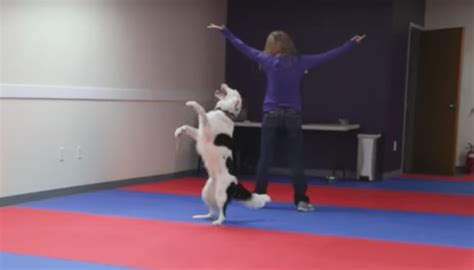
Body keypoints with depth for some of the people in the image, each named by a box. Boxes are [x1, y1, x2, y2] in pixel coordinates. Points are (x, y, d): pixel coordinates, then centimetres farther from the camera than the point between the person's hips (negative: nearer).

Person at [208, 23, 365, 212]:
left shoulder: (268, 60, -2)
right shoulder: (301, 61, 0)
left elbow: (243, 48, 4)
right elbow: (329, 55, 4)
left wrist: (224, 31, 12)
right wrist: (352, 43, 13)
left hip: (272, 114, 0)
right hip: (293, 115, 0)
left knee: (265, 158, 6)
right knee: (296, 160, 2)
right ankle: (301, 201, 1)